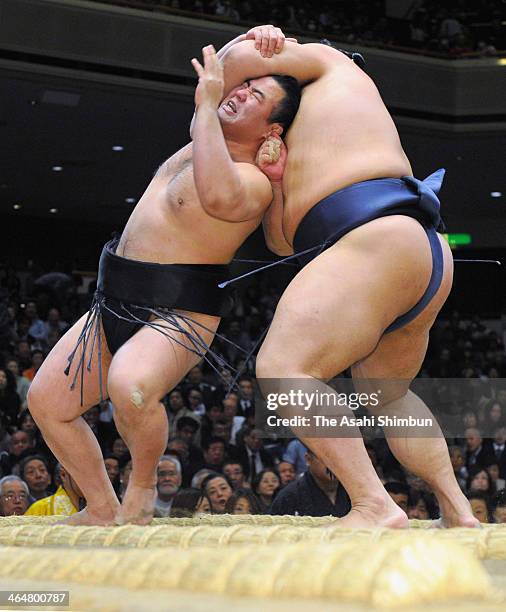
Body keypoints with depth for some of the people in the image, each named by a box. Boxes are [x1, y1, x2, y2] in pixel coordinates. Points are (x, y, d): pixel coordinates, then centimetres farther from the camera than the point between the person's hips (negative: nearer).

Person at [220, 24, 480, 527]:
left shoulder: (330, 64, 18)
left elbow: (241, 56, 7)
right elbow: (282, 241, 22)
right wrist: (275, 179, 5)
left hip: (377, 240, -10)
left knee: (281, 370, -18)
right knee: (385, 394, 30)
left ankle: (374, 506, -27)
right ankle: (458, 512, 26)